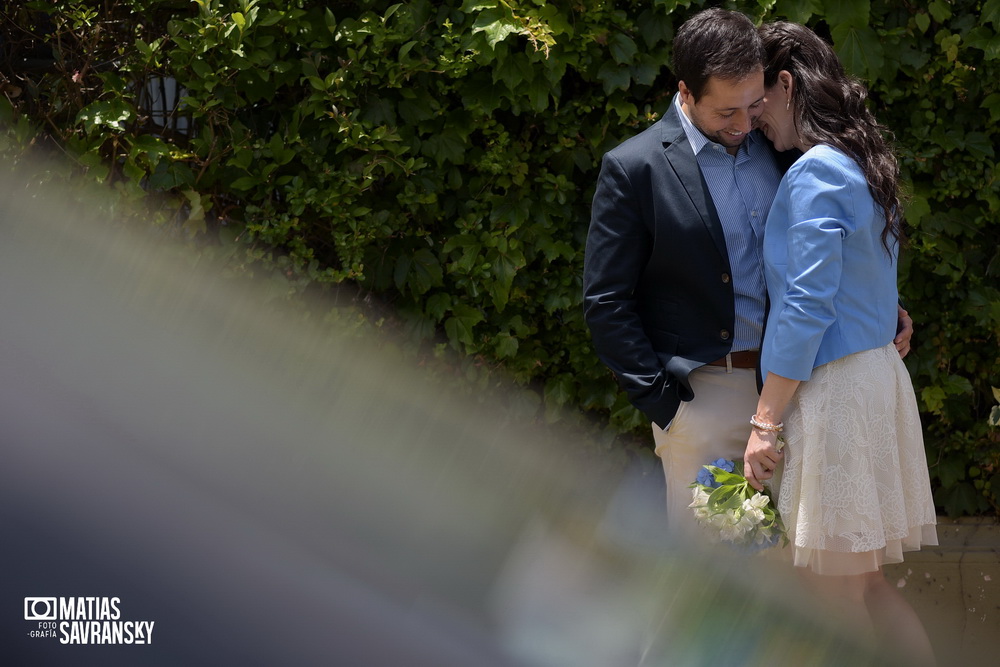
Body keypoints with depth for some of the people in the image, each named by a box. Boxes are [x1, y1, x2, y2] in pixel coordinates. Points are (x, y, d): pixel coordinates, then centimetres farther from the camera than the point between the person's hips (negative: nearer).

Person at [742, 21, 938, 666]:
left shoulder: (815, 174, -13)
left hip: (835, 388, -10)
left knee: (837, 594, -3)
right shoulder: (865, 166, 16)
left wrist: (766, 421, -15)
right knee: (864, 583, 12)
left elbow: (805, 306, -18)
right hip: (878, 374, 10)